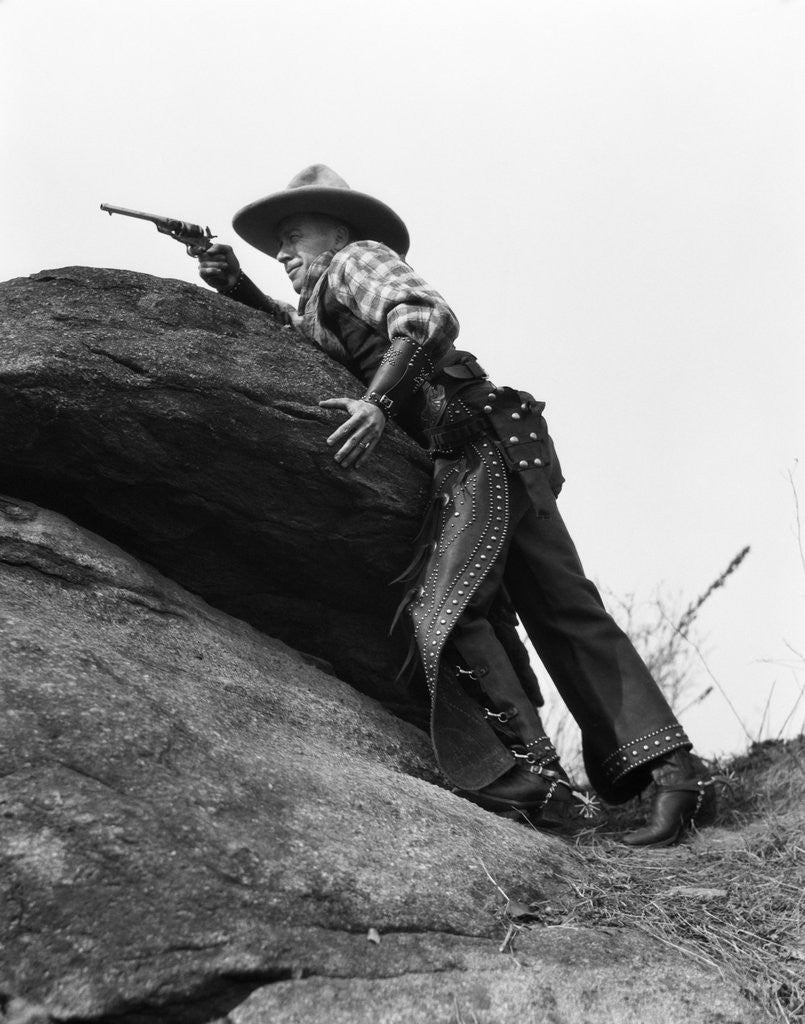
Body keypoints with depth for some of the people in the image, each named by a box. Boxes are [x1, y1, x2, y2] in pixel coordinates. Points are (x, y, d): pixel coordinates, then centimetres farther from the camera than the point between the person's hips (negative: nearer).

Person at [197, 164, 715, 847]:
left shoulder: (358, 256, 3)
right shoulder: (327, 304, 28)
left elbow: (428, 317, -15)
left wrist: (379, 403, -25)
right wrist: (242, 291, 22)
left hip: (480, 446, -9)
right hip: (490, 454, 9)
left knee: (444, 606, -15)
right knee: (564, 612, 2)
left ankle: (526, 774, -16)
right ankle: (669, 770, -1)